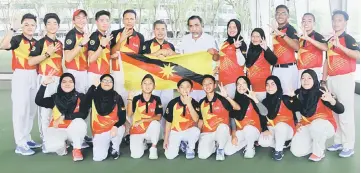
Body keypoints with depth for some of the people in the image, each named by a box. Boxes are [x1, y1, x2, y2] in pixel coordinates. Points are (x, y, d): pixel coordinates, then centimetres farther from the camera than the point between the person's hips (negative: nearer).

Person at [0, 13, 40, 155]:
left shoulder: (36, 42, 12)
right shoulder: (17, 39, -8)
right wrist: (13, 29, -31)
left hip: (34, 76, 7)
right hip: (20, 76, -7)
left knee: (32, 109, 12)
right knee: (20, 109, -7)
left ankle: (26, 138, 24)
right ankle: (20, 144, -1)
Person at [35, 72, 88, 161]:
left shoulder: (80, 97, -4)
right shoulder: (55, 98, 0)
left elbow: (83, 114, -16)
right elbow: (38, 101, -15)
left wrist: (64, 117, -21)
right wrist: (44, 84, -25)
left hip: (74, 130, -1)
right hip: (57, 129, 1)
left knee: (79, 122, -35)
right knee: (52, 146, -30)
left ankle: (77, 148, -12)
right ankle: (62, 146, 8)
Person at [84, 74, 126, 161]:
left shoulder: (117, 97, -4)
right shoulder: (94, 95, -4)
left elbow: (123, 116, -8)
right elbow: (85, 104, -25)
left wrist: (116, 126, -27)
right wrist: (94, 86, -27)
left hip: (114, 128, 0)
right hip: (99, 131, 0)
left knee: (120, 129, -35)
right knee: (98, 157, -14)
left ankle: (115, 148, -2)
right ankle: (105, 144, 22)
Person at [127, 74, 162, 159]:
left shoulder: (156, 99, -5)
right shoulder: (136, 99, -5)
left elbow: (158, 117, -11)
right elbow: (129, 115, -15)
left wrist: (143, 120, -21)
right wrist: (130, 99, -24)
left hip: (150, 130, 0)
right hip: (137, 130, 0)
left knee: (155, 123, -34)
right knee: (136, 155, -19)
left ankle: (153, 148, -13)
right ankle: (142, 143, 18)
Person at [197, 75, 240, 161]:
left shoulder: (221, 98, -9)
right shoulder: (201, 102, 4)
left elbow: (238, 108, -22)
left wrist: (226, 96, -34)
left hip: (221, 131, -2)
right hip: (206, 133, 2)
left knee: (222, 126, -39)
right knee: (202, 155, -23)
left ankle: (220, 149, -9)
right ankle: (214, 145, 12)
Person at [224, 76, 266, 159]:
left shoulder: (252, 100, -7)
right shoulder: (235, 101, 3)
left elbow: (264, 113, -23)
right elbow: (232, 119, 1)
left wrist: (255, 99, -34)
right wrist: (233, 135, -11)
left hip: (253, 130, -3)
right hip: (240, 131, 3)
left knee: (248, 128, -39)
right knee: (227, 151, -15)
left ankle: (250, 148, -9)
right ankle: (247, 142, 11)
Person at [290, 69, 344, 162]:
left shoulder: (321, 93, -21)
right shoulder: (298, 94, -7)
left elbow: (340, 110, -28)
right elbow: (295, 109, 12)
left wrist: (331, 100, -47)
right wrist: (297, 123, -2)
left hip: (325, 125, -4)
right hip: (307, 126, 4)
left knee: (316, 125, -39)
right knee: (296, 151, -15)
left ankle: (318, 152, -11)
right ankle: (316, 143, 15)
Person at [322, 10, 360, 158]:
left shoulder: (348, 39, -6)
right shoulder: (329, 40, 14)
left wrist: (340, 46, -34)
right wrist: (324, 80, 14)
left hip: (345, 78, -7)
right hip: (331, 79, 7)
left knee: (346, 113, -5)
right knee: (334, 112, 12)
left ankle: (349, 146, 4)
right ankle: (338, 141, 23)